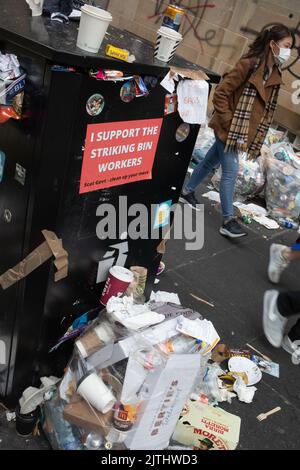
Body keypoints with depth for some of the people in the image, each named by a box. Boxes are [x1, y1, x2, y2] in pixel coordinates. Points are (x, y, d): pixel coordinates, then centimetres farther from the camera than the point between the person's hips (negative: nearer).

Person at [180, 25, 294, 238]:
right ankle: (228, 220, 0)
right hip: (229, 129, -8)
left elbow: (266, 108, 14)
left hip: (241, 132, 8)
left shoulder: (274, 73, 8)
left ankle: (188, 191, 36)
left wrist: (256, 139, 7)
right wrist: (229, 124, -17)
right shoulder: (250, 64, -16)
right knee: (231, 172, -7)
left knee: (211, 161, 18)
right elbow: (220, 94, -17)